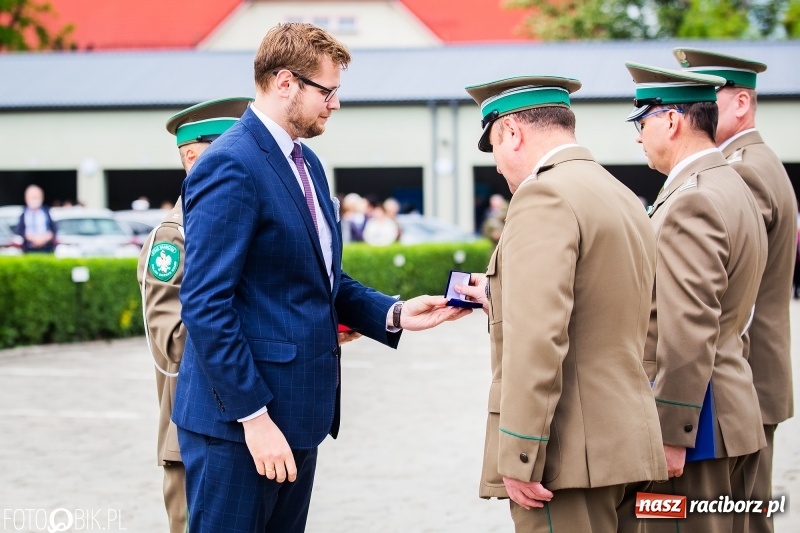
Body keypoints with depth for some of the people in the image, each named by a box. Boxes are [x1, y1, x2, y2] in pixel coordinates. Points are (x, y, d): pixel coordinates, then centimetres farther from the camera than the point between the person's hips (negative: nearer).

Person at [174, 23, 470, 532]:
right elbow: (206, 305, -20)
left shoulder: (306, 163, 14)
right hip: (238, 421, -9)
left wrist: (394, 314, 1)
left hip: (297, 412, 9)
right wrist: (253, 416, -21)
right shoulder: (231, 165, -16)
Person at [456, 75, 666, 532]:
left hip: (571, 458, -9)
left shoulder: (545, 195, -12)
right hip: (629, 446, 9)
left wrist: (518, 459, -20)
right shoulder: (626, 199, 17)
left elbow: (538, 339, -22)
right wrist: (502, 301, 28)